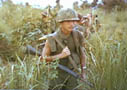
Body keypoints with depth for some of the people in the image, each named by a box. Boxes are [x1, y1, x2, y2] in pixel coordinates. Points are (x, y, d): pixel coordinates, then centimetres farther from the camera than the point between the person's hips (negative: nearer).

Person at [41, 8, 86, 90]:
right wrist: (60, 55, -25)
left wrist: (83, 71, 12)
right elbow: (43, 59, -14)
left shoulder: (77, 35, -8)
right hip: (56, 74, -2)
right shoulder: (52, 39, -16)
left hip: (72, 75, 2)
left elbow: (82, 53, 7)